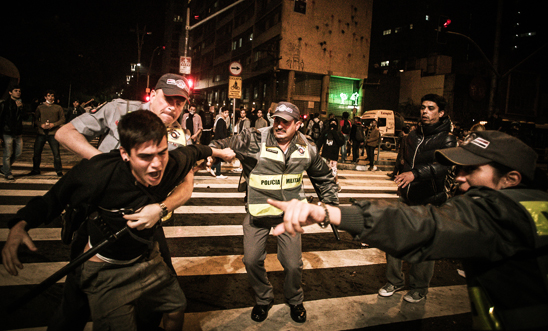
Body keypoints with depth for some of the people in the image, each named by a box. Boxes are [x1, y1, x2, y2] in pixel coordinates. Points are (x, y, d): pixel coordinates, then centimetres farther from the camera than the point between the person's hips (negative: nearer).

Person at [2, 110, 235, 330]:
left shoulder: (174, 164, -21)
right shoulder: (98, 173, -33)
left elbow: (190, 152, 4)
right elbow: (52, 201, -17)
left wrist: (214, 151, 21)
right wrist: (19, 225, -34)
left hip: (148, 259, 5)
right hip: (106, 270, -5)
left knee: (177, 306, 21)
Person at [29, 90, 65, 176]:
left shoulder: (58, 108, 7)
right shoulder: (40, 107, 12)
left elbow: (62, 119, 4)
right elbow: (35, 119, 13)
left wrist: (54, 124, -11)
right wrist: (41, 125, -6)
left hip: (53, 133, -2)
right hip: (41, 133, 3)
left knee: (56, 153, -6)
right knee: (37, 152, 6)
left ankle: (59, 171, 4)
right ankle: (35, 170, 21)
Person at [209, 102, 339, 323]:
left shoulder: (307, 149, -5)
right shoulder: (254, 140, -17)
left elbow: (323, 177, 10)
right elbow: (223, 147, -26)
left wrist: (330, 203, 7)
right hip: (258, 212, -1)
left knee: (293, 264, 5)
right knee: (252, 260, 5)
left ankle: (294, 300, 37)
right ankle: (263, 299, 36)